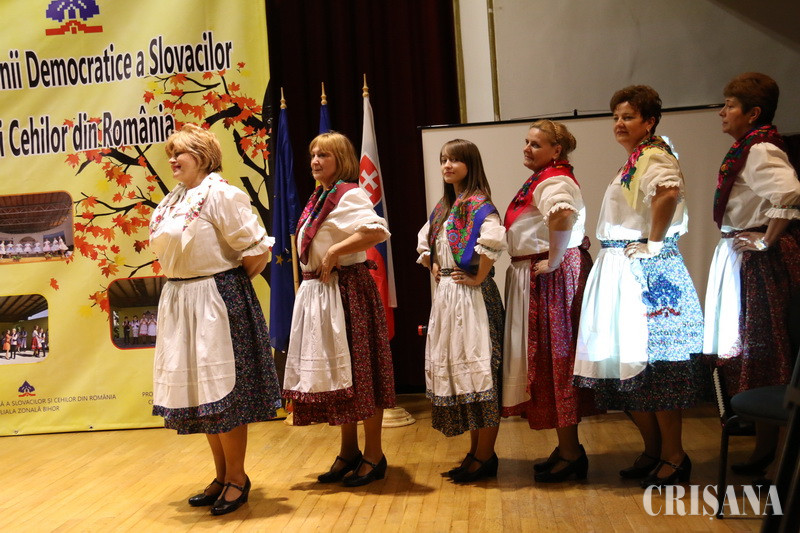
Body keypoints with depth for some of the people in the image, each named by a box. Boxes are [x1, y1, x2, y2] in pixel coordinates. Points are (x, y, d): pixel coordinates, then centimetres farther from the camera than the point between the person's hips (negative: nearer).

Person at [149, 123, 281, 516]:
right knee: (198, 390, 13)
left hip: (218, 301, -8)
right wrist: (182, 286, 12)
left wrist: (233, 283, -5)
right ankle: (222, 476, 26)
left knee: (223, 392, -2)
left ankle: (237, 478, 13)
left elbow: (256, 249, -15)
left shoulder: (220, 194, -11)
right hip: (180, 304, 8)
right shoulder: (170, 201, 13)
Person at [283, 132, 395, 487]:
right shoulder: (319, 198, 16)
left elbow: (378, 230, -27)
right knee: (334, 372, 13)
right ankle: (348, 451, 25)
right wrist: (315, 268, 11)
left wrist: (334, 252, -21)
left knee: (357, 370, -2)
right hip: (317, 293, 9)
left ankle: (374, 455, 9)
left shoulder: (348, 194, -11)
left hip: (347, 291, -9)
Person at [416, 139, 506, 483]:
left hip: (471, 296, -9)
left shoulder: (478, 204, -12)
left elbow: (494, 238, -31)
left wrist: (478, 278, -22)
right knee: (455, 369, 12)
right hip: (446, 295, 9)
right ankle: (475, 452, 22)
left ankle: (485, 457, 5)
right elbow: (424, 239, 32)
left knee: (478, 369, -4)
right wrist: (433, 267, 17)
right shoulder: (443, 207, 15)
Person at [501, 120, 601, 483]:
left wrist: (554, 260, -28)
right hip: (537, 279, 11)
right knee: (549, 359, 15)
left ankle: (570, 454, 7)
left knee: (555, 360, -4)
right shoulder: (543, 179, 17)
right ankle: (567, 447, 26)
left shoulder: (553, 181, -17)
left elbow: (562, 214, -39)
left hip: (554, 278, -11)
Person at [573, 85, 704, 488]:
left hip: (648, 273, -10)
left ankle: (674, 456, 8)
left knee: (653, 363, -4)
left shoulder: (654, 158, -11)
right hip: (620, 274, 10)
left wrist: (652, 243, -24)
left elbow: (668, 193, -34)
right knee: (628, 364, 12)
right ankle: (652, 450, 23)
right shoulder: (632, 163, 18)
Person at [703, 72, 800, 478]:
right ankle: (762, 441, 28)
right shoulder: (746, 149, 13)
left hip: (758, 263, -10)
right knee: (748, 351, 16)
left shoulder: (760, 152, -17)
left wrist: (767, 241, -24)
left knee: (759, 354, -2)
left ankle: (765, 449, 10)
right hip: (737, 258, 10)